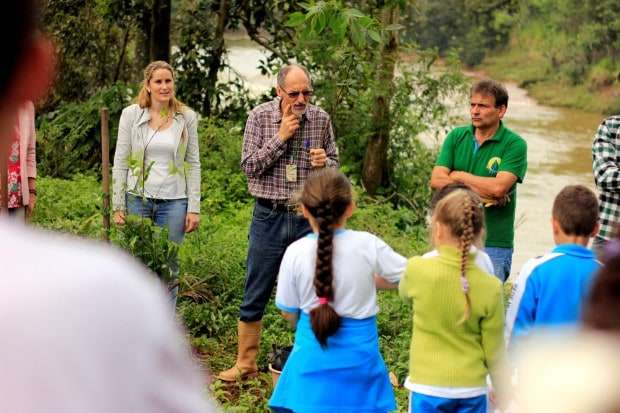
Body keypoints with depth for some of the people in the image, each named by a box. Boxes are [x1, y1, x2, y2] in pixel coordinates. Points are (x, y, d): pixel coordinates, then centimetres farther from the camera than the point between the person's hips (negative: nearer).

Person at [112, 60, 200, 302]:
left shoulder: (187, 117, 3)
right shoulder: (131, 115, 0)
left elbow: (193, 164, 5)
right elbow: (120, 162, 2)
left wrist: (194, 208, -1)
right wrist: (118, 206, -2)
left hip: (173, 201, 1)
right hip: (138, 198, -1)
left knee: (169, 268, 5)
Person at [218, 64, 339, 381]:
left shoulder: (321, 119, 1)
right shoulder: (260, 117, -4)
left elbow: (334, 164, 11)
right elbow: (249, 166, -8)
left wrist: (325, 162, -12)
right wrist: (280, 137, -16)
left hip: (308, 217, 1)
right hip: (269, 217, -1)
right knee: (255, 295, 5)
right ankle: (246, 363, 18)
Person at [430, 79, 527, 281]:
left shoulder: (514, 144, -6)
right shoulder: (456, 137, 6)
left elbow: (498, 187, -19)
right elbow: (436, 180, -5)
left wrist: (458, 176, -6)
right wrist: (482, 193, -13)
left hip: (494, 244, -4)